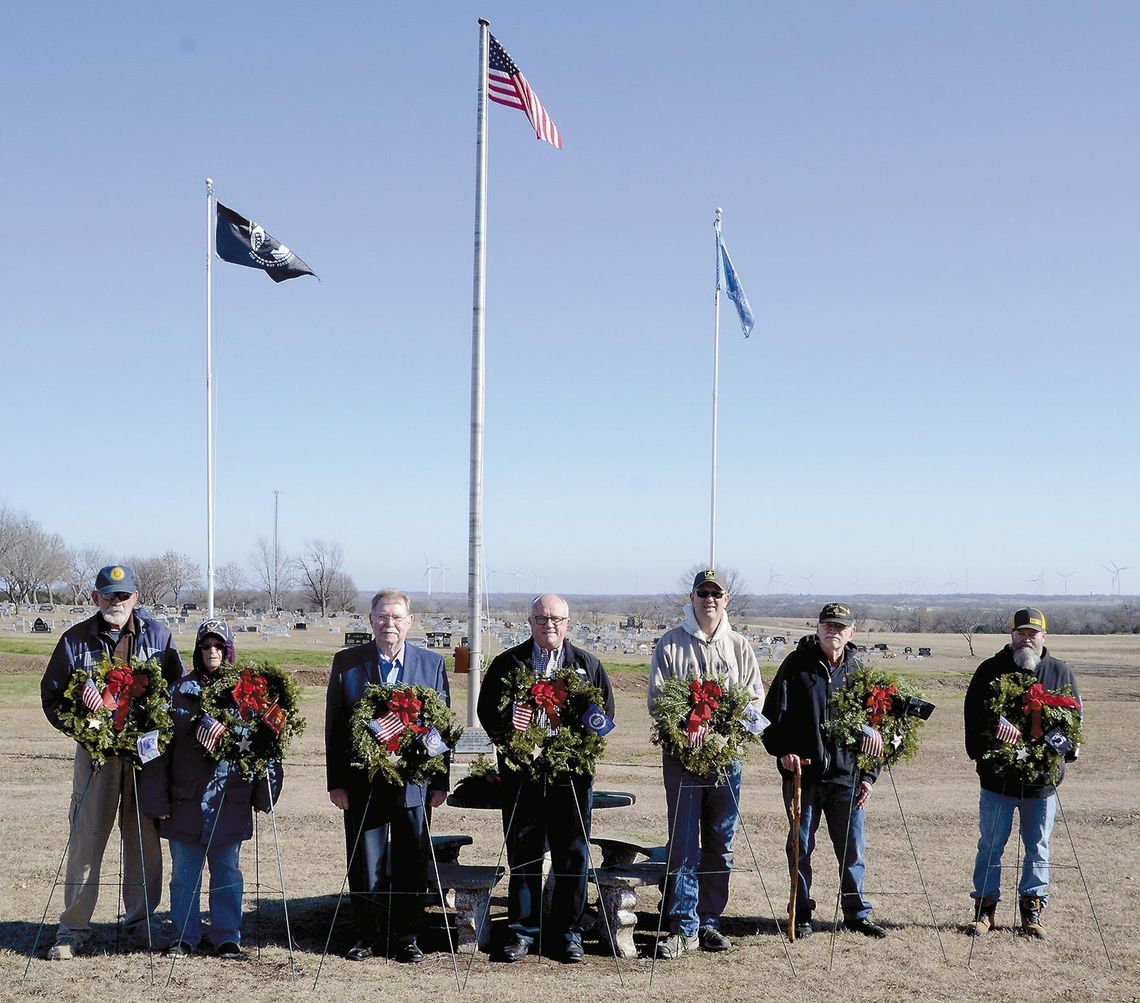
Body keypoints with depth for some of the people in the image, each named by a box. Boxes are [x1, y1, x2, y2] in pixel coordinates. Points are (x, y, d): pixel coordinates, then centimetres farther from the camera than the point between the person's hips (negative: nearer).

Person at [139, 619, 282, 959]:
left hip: (230, 799, -1)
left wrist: (264, 791, -1)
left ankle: (227, 939, 16)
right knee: (184, 873, 8)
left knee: (227, 872, 7)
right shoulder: (180, 691, 3)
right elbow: (161, 744, 2)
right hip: (186, 799, 1)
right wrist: (157, 798, -2)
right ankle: (184, 938, 19)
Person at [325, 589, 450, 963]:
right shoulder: (346, 662, 2)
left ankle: (407, 938, 19)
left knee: (411, 865, 6)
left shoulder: (432, 663, 4)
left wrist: (440, 782, 0)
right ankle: (367, 936, 20)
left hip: (414, 783, 0)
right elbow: (334, 725, 2)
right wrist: (336, 782, -2)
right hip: (362, 782, 0)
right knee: (364, 864, 6)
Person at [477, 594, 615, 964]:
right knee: (522, 853, 4)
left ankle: (569, 933, 12)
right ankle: (521, 930, 13)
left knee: (572, 854, 3)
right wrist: (511, 742, -9)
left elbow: (606, 712, 8)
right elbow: (488, 710, 6)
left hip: (572, 771, 0)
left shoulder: (587, 665, 9)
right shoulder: (508, 664, 8)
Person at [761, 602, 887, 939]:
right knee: (801, 848, 7)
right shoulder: (797, 664, 0)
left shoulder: (858, 671, 8)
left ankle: (857, 914, 20)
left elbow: (873, 726, 12)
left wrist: (869, 775, 7)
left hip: (846, 776, 2)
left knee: (852, 848, 7)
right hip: (802, 772, -2)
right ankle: (801, 915, 18)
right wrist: (782, 750, -15)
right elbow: (773, 712, -2)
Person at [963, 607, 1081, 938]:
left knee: (1038, 849, 11)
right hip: (998, 778, -1)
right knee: (990, 847, 6)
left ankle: (1033, 909, 22)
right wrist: (982, 754, -12)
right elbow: (973, 716, -2)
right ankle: (985, 908, 16)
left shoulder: (1061, 674, 6)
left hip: (1043, 779, 2)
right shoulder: (990, 671, 0)